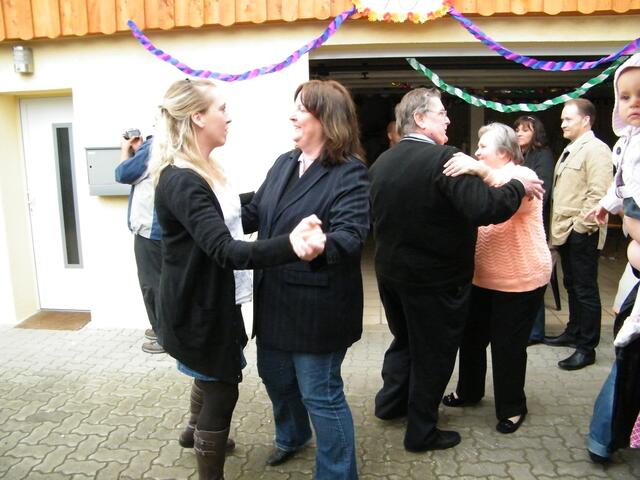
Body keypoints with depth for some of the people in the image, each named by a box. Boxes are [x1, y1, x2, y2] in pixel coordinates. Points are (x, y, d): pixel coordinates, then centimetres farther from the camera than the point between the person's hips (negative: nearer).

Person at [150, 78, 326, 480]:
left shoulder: (202, 170, 6)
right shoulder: (181, 181, -27)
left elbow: (232, 217, 19)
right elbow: (224, 250, -39)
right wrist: (289, 245, -53)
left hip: (213, 300, 10)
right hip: (197, 307, -10)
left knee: (217, 379, 26)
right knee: (222, 390, 4)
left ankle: (198, 433, 51)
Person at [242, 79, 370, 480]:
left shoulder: (350, 172, -15)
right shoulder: (284, 163, 8)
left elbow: (350, 233, -27)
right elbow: (254, 214, 12)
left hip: (316, 302, -8)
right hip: (274, 296, 8)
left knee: (320, 393, 5)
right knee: (275, 375, 24)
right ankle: (292, 436, 53)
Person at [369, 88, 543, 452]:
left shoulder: (382, 162, 2)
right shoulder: (444, 159, -22)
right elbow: (484, 208, -31)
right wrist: (520, 186, -15)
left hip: (391, 272, 7)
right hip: (436, 278, -7)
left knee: (405, 338, 27)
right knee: (433, 352, 10)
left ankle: (390, 402, 42)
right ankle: (422, 432, 24)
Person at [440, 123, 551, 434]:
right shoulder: (482, 181, 14)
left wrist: (480, 170, -49)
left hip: (520, 281, -7)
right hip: (481, 278, 7)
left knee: (508, 346, 3)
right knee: (471, 337, 15)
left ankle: (512, 408, 23)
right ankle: (469, 391, 36)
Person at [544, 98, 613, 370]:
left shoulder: (596, 149, -12)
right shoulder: (570, 150, 17)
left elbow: (599, 193, -20)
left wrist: (581, 226, -18)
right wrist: (558, 226, 15)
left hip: (582, 233, -9)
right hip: (566, 232, 9)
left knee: (585, 289, -2)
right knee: (571, 285, 18)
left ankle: (587, 348, 7)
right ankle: (573, 333, 31)